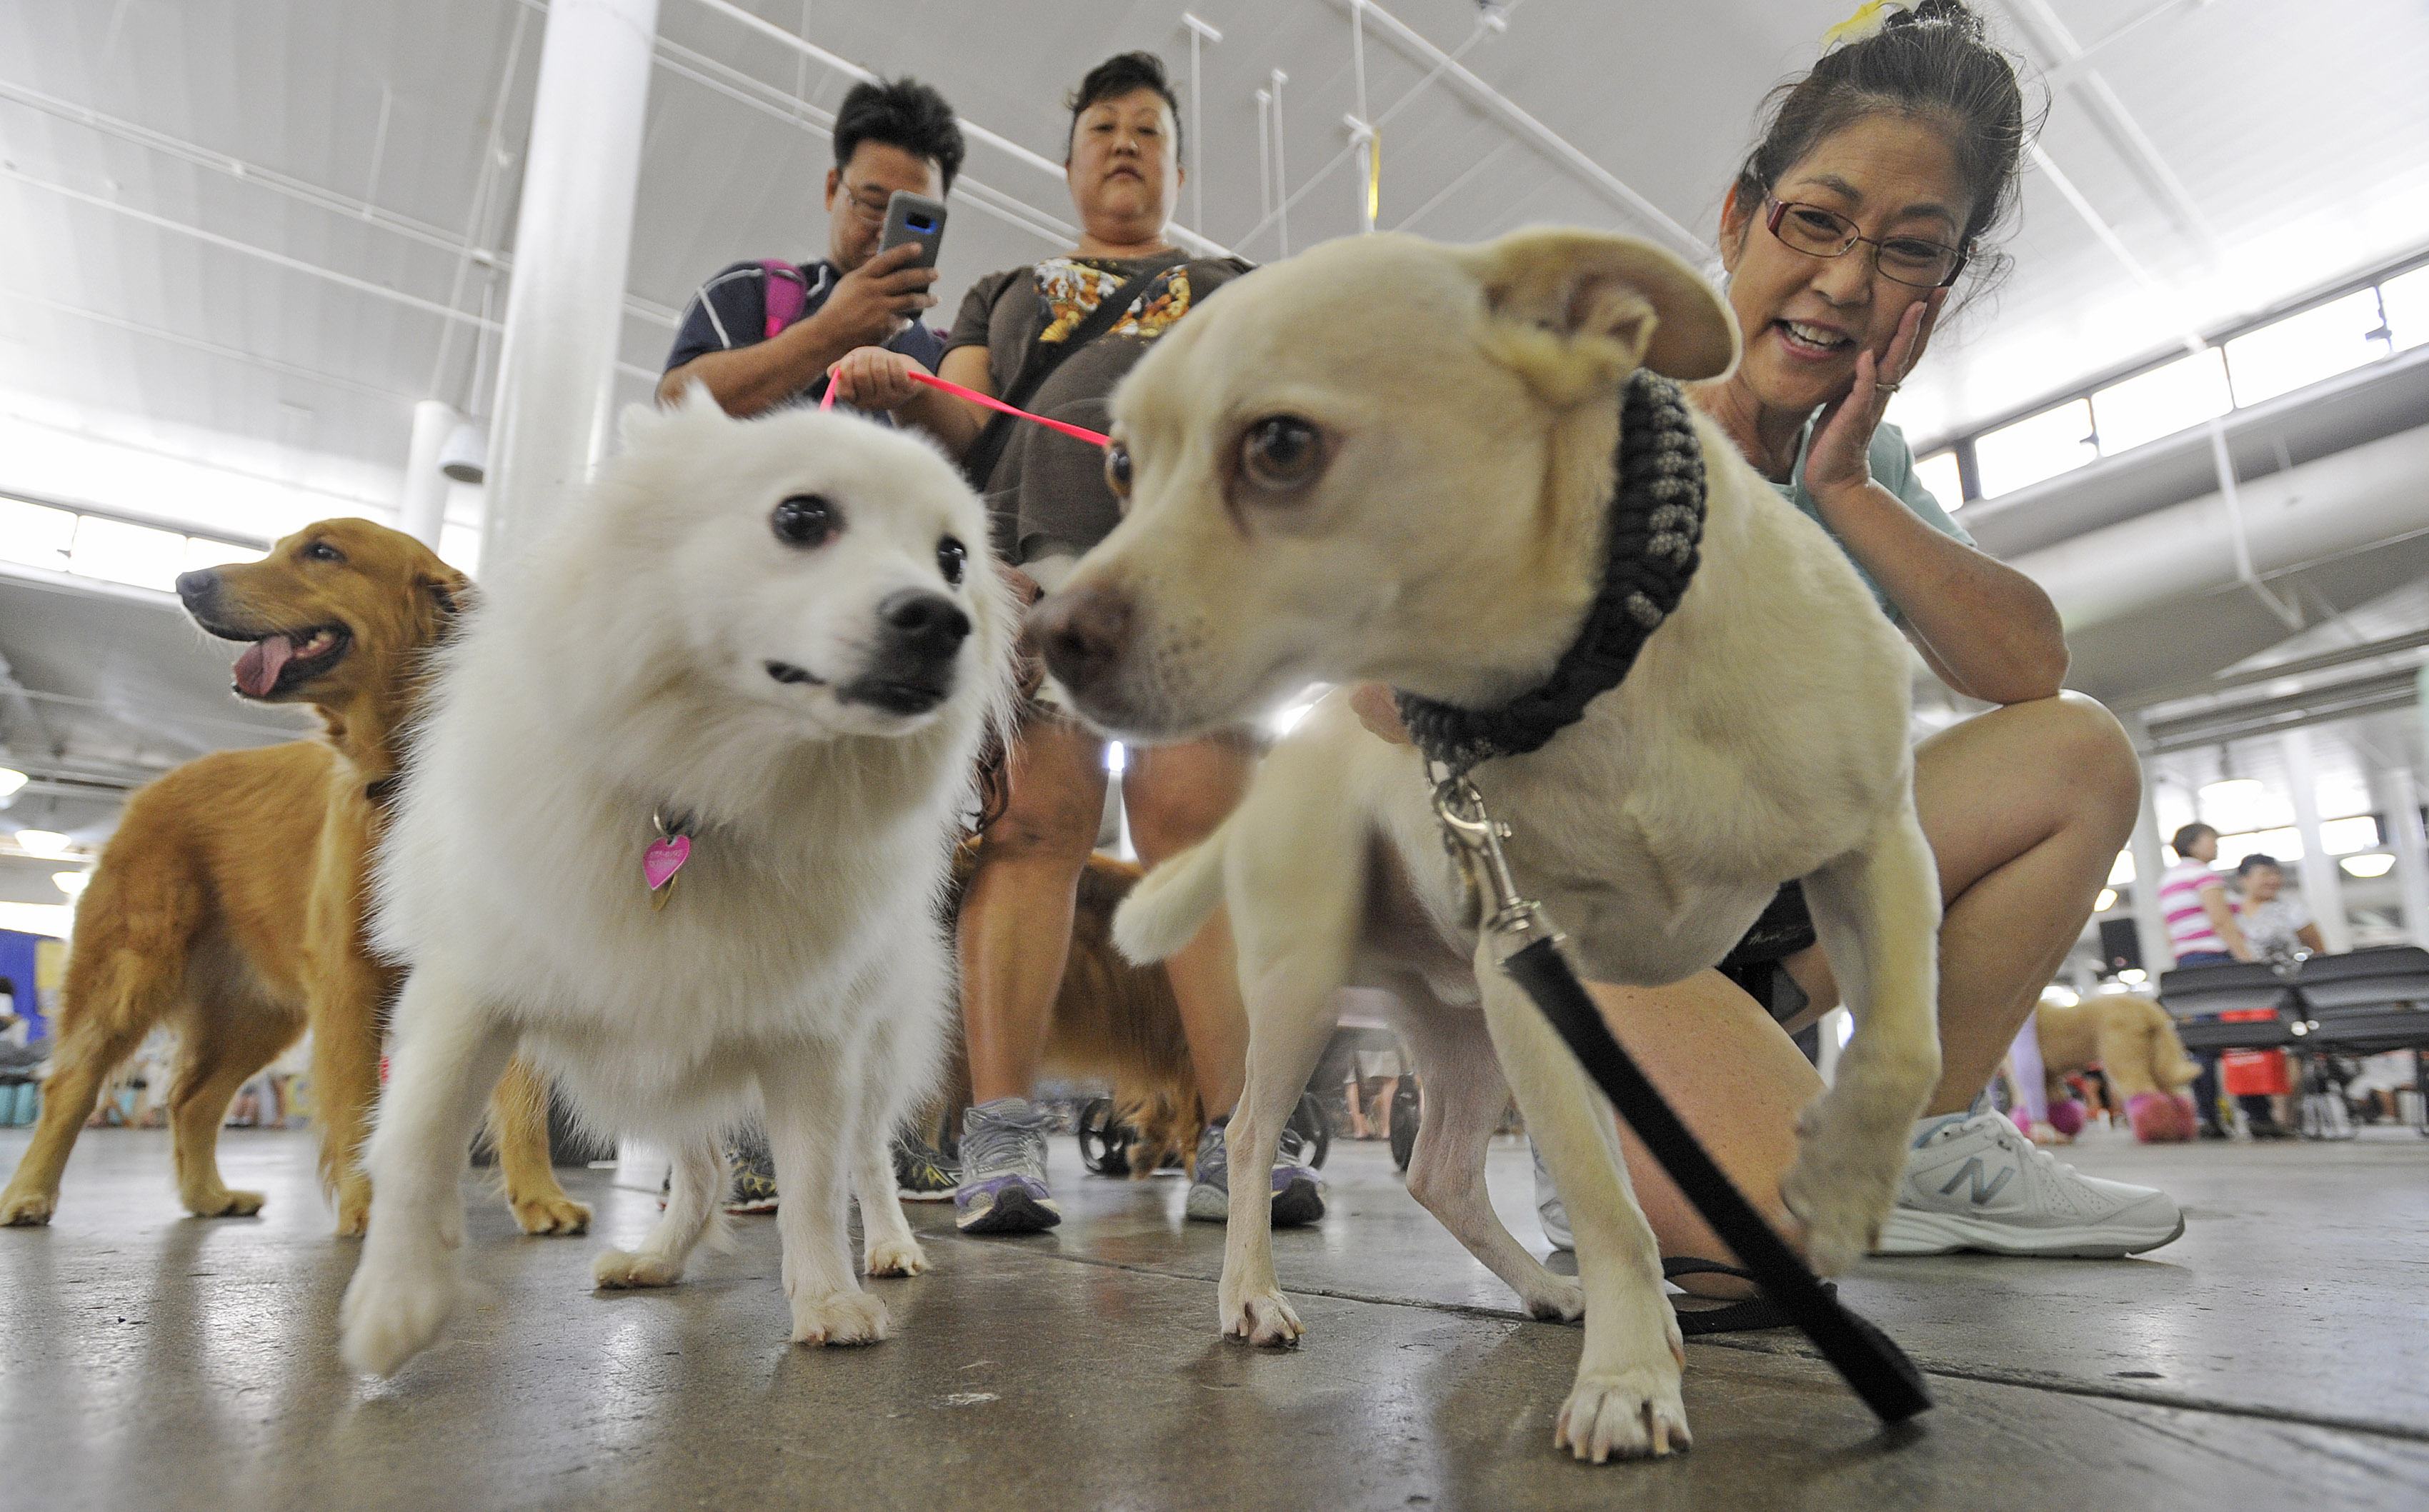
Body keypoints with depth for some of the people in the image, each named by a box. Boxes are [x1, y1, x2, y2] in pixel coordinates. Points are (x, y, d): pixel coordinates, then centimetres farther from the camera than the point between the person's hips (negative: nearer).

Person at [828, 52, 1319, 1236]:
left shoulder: (1233, 288, 34)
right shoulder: (1007, 290, 33)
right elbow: (965, 423, 18)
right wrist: (907, 392, -5)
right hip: (1032, 551, 0)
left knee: (1200, 820, -15)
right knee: (1032, 819, -15)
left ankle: (1236, 1138, -15)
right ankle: (1001, 1139, -15)